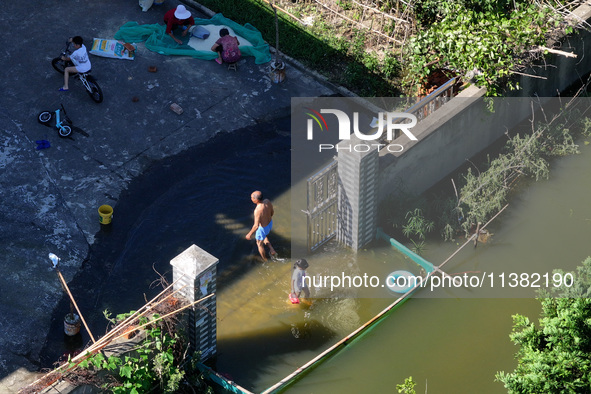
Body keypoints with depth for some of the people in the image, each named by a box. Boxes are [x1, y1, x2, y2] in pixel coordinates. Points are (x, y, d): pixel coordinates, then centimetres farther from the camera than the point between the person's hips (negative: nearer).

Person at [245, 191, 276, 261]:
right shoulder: (267, 201, -22)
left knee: (259, 244, 26)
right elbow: (272, 211, -3)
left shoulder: (258, 210, -43)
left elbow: (256, 226, -34)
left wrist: (249, 234, -17)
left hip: (262, 228, -6)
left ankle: (264, 259, 50)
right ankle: (271, 250, 38)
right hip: (270, 223, 6)